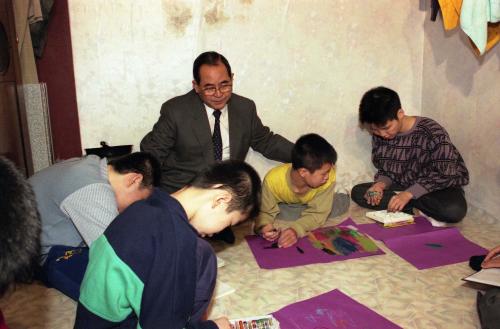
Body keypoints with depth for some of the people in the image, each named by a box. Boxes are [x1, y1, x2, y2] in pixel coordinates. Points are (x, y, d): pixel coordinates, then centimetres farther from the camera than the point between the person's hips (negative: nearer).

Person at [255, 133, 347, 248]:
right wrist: (264, 226, -50)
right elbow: (265, 211, -26)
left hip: (309, 206, 0)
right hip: (283, 206, 0)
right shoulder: (273, 179, -39)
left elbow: (318, 213, -32)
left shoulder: (328, 178, -36)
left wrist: (296, 230, -51)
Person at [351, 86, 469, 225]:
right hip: (403, 188, 6)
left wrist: (409, 193, -30)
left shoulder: (432, 132, -22)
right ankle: (420, 209, -18)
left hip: (438, 189, -5)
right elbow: (384, 169, 4)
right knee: (357, 192, -16)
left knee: (455, 210, -38)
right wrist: (381, 183, -19)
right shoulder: (379, 135, -7)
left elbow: (446, 174, -22)